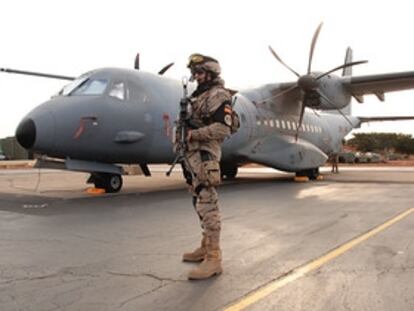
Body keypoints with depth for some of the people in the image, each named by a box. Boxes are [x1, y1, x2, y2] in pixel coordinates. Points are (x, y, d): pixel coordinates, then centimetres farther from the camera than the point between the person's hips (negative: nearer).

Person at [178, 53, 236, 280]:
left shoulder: (218, 96, -8)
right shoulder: (198, 96, 21)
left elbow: (222, 128, -19)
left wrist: (192, 134, -19)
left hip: (205, 155, -10)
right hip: (192, 154, 10)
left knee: (207, 204, -12)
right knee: (199, 203, 15)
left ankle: (213, 258, -9)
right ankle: (206, 246, 26)